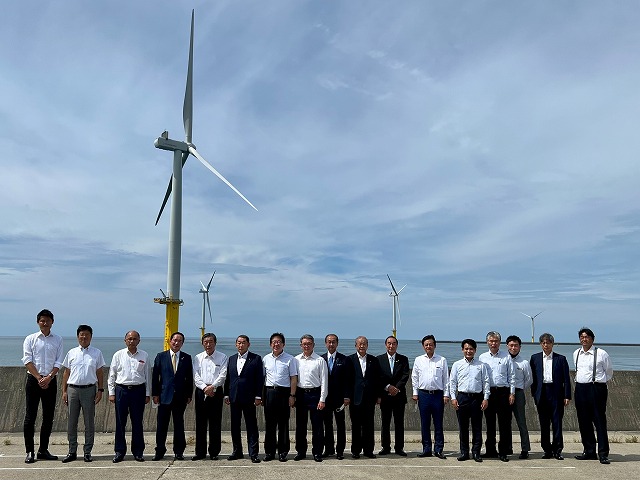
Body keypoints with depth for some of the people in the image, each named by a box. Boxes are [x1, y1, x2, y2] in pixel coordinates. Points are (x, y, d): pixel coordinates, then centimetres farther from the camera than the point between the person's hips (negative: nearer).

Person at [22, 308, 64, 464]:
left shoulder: (58, 340, 7)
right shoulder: (30, 339, 3)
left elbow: (58, 362, 2)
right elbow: (27, 361, -4)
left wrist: (49, 378, -12)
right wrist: (39, 378, -14)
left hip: (50, 381, 2)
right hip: (33, 379, -2)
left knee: (48, 417, 5)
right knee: (30, 416, -2)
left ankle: (43, 450, 16)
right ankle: (29, 452, 5)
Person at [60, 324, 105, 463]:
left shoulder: (97, 353, 4)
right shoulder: (71, 353, 8)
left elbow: (99, 374, 5)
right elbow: (66, 373, 10)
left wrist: (100, 390, -3)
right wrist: (64, 391, 5)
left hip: (89, 389, -1)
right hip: (73, 389, 2)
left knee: (89, 422, 3)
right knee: (72, 422, 6)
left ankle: (87, 452, 12)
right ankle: (72, 452, 15)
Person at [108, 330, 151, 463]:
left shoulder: (144, 356, 6)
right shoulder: (118, 355, 5)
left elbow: (148, 376, 9)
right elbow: (112, 375, 8)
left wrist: (148, 394, 6)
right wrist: (111, 393, 2)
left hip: (138, 390, 0)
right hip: (121, 389, 0)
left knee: (137, 422, 4)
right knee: (120, 422, 2)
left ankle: (138, 452, 13)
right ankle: (119, 452, 12)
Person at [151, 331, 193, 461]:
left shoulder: (187, 358, 6)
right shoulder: (161, 356, 4)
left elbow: (189, 378, 6)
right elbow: (155, 376, 3)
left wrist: (189, 395, 2)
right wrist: (155, 394, -2)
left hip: (180, 396, 1)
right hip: (164, 395, -1)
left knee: (179, 424, 7)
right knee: (162, 425, 3)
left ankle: (179, 451, 15)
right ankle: (160, 451, 13)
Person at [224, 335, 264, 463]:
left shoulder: (256, 359, -1)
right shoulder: (232, 359, 13)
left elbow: (260, 379, -4)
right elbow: (228, 378, 14)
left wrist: (258, 396, -9)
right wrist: (226, 394, 7)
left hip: (249, 398, -5)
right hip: (234, 398, 5)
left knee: (251, 427, -1)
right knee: (234, 426, 10)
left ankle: (253, 453, 4)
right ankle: (237, 452, 21)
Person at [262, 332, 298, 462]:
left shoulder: (290, 359, 1)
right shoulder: (266, 359, 10)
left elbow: (293, 378, -1)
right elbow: (262, 377, 13)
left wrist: (292, 395, -8)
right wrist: (261, 395, 8)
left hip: (284, 392, -3)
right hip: (269, 392, 3)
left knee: (283, 423, 3)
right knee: (269, 423, 6)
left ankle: (283, 452, 11)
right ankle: (269, 451, 14)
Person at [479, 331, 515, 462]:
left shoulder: (506, 357, 6)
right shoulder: (482, 357, 9)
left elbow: (511, 376, 6)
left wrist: (512, 393, 0)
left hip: (503, 392, -2)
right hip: (488, 392, 2)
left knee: (504, 423, -2)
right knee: (489, 422, 7)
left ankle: (504, 452, 4)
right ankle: (490, 450, 16)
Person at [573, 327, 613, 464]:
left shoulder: (601, 354, -5)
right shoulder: (576, 354, 11)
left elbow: (609, 372, 8)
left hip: (596, 388, -5)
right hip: (580, 389, 6)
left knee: (600, 422, -5)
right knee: (584, 422, 9)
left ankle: (603, 454, -1)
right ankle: (589, 451, 19)